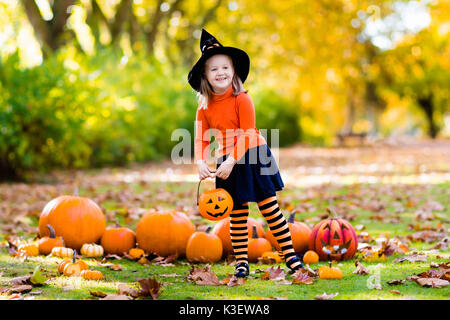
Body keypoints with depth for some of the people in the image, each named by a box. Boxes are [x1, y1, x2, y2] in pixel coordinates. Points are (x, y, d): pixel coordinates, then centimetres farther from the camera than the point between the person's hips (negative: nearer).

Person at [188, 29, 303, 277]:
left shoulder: (242, 99, -12)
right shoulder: (205, 108, 1)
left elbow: (246, 135, -15)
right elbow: (201, 138, -2)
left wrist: (231, 161, -24)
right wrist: (201, 162, -20)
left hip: (252, 158, -3)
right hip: (227, 164, 3)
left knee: (270, 207, -2)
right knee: (237, 214, 8)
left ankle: (289, 253, 6)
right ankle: (241, 261, 15)